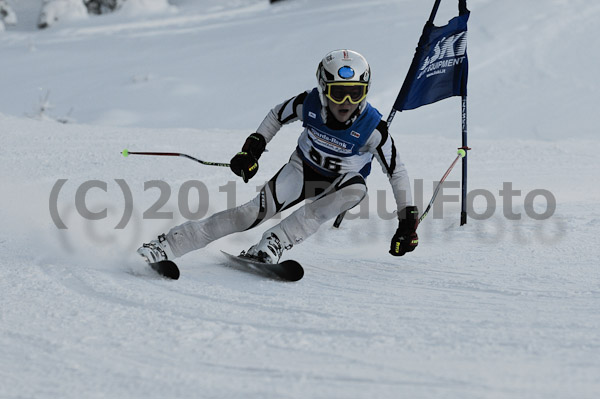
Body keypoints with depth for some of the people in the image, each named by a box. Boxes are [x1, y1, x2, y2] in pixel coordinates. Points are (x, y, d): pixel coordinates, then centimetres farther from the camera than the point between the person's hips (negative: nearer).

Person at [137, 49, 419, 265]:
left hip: (340, 181, 0)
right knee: (258, 211, -23)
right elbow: (276, 116, 1)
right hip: (303, 168, 0)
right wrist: (253, 147, -7)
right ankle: (166, 245, -23)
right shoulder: (309, 104, -22)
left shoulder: (372, 128, -26)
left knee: (357, 190, -37)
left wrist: (408, 220, -16)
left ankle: (272, 245, -39)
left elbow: (396, 172, -13)